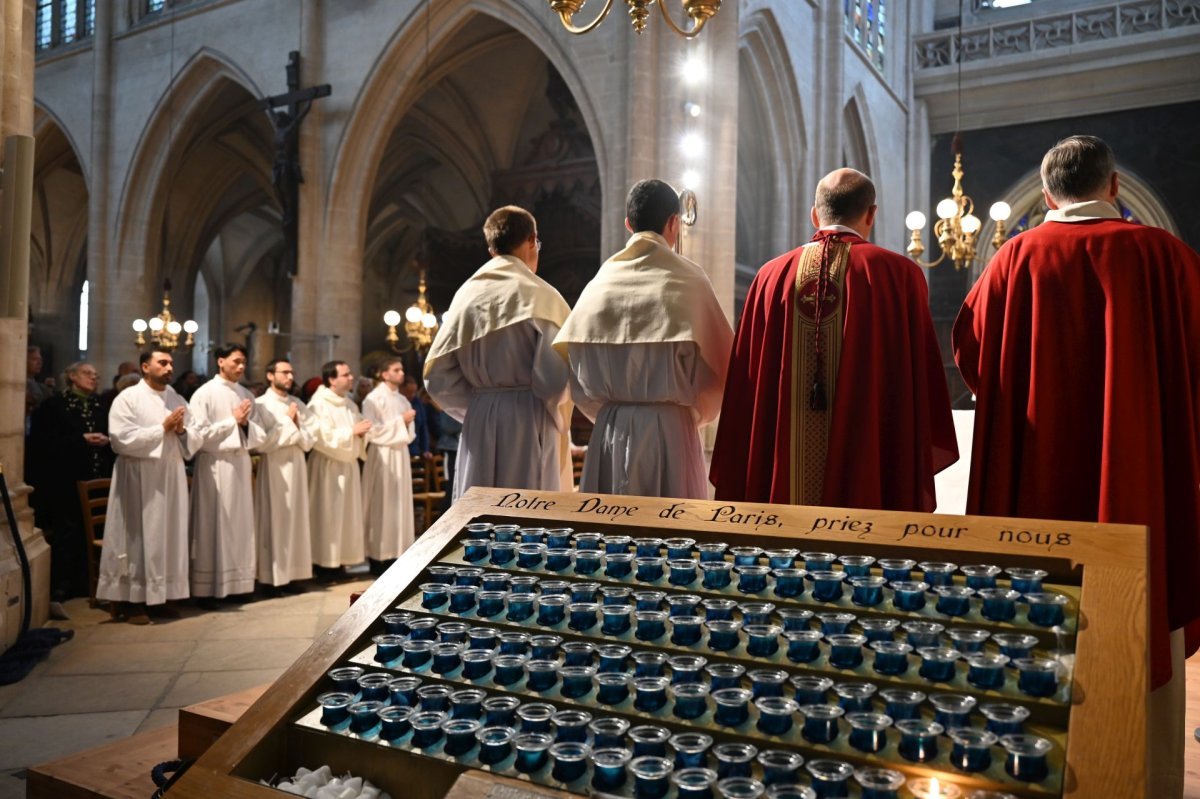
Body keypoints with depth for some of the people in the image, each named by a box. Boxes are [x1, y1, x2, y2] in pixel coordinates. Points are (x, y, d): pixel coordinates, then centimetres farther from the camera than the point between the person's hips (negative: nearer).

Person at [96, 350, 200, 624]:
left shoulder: (178, 400, 13)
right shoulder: (127, 398, -5)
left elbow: (197, 439, 10)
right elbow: (122, 439, -17)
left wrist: (183, 431, -11)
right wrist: (163, 428, -16)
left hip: (172, 477, 6)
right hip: (138, 479, -6)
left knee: (168, 536, 8)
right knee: (138, 537, -2)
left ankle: (159, 596, 17)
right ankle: (131, 600, 6)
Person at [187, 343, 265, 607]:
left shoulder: (247, 396, 11)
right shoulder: (204, 394, -5)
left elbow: (260, 435, 9)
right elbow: (200, 435, -14)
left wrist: (245, 424, -10)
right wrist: (233, 421, -11)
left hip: (241, 464, 6)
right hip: (214, 466, -5)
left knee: (240, 525, 8)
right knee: (212, 528, -2)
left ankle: (237, 583, 17)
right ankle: (206, 589, 4)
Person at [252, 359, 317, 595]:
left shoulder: (298, 404, 11)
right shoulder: (261, 404, -6)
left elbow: (311, 437, 7)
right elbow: (261, 442, -16)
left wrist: (297, 428, -11)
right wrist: (288, 423, -12)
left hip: (297, 467, 6)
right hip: (274, 470, -6)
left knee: (295, 521, 7)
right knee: (274, 523, -3)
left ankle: (291, 575, 13)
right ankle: (271, 579, 3)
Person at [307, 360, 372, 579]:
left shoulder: (349, 403, 13)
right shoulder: (319, 404, -11)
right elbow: (322, 436, -20)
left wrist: (362, 433, -4)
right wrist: (351, 431, -20)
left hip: (348, 464, 8)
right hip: (328, 466, -8)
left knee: (347, 514, 9)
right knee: (328, 515, -4)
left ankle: (340, 561, 16)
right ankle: (325, 564, 3)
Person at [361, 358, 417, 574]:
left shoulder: (402, 399, 14)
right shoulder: (373, 399, -8)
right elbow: (372, 430, -17)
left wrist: (409, 425, -3)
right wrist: (400, 420, -15)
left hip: (400, 454, 7)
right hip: (382, 457, -7)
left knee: (400, 504, 8)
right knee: (382, 506, -5)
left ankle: (397, 552, 14)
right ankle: (379, 557, 1)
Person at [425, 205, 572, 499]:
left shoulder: (467, 293, 3)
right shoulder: (541, 296, -8)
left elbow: (438, 377, 1)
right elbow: (555, 376, -16)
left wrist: (478, 407, 11)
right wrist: (558, 421, 2)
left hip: (479, 424, 4)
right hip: (530, 423, -4)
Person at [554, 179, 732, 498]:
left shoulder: (600, 282, 2)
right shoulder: (687, 280, -6)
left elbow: (572, 359, 3)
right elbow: (722, 361, -5)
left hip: (610, 432, 3)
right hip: (669, 431, -3)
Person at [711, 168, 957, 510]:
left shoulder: (771, 276, 3)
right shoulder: (899, 274, -3)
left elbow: (744, 385, 4)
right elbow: (922, 378, -1)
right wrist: (921, 470, 10)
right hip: (870, 470, -2)